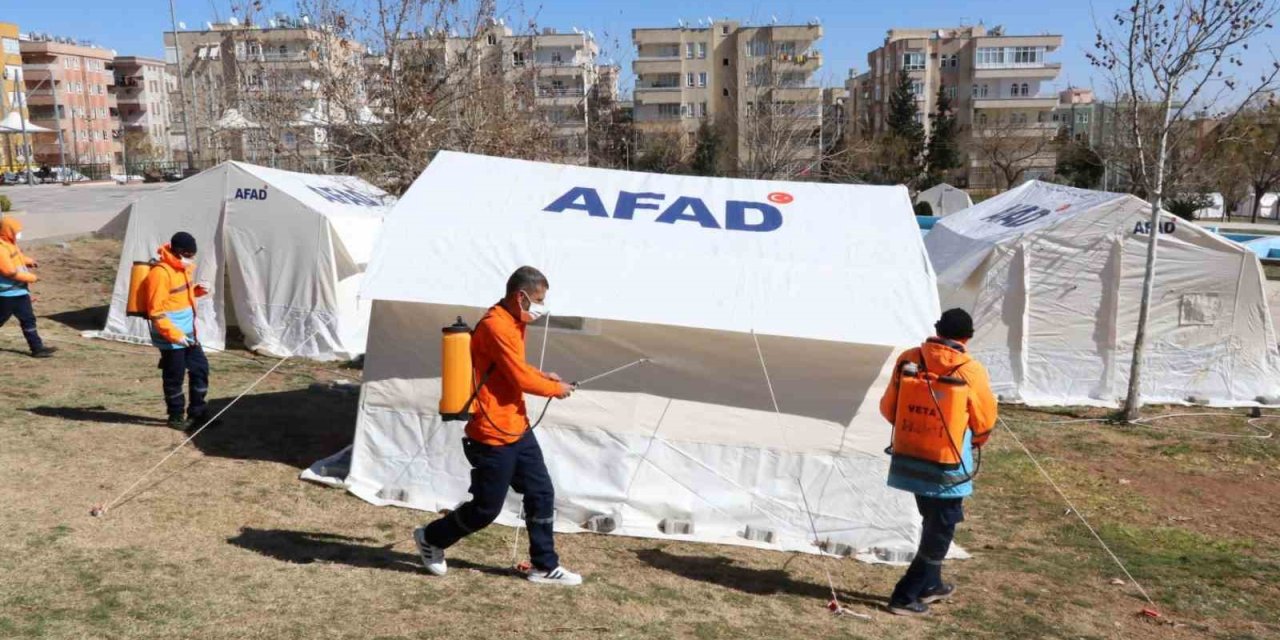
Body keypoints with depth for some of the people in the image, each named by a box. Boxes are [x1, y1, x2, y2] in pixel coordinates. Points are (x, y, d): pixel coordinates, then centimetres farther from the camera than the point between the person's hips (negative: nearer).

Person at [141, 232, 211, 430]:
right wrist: (174, 334, -23)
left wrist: (196, 291, 4)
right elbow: (156, 311, -20)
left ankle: (197, 413, 23)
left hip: (188, 334, 9)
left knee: (200, 368, 12)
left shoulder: (182, 268, 9)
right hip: (171, 338, -9)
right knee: (174, 377, 3)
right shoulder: (160, 273, -19)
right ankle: (176, 417, 17)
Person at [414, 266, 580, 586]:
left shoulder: (513, 322, 10)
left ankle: (545, 566, 21)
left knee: (541, 494, 10)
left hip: (518, 429, 10)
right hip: (493, 435, -10)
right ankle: (430, 538, 27)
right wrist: (556, 389, -7)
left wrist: (543, 375, 5)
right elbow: (521, 379, -22)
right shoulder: (496, 326, -22)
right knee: (486, 507, 4)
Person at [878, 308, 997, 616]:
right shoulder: (971, 371, -13)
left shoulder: (908, 359, -4)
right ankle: (905, 596, 8)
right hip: (948, 467, -5)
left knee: (932, 522, 23)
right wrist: (974, 442, 21)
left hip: (910, 461, 5)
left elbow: (888, 408, 4)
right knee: (940, 530, 9)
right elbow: (985, 422, -2)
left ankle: (929, 584, 36)